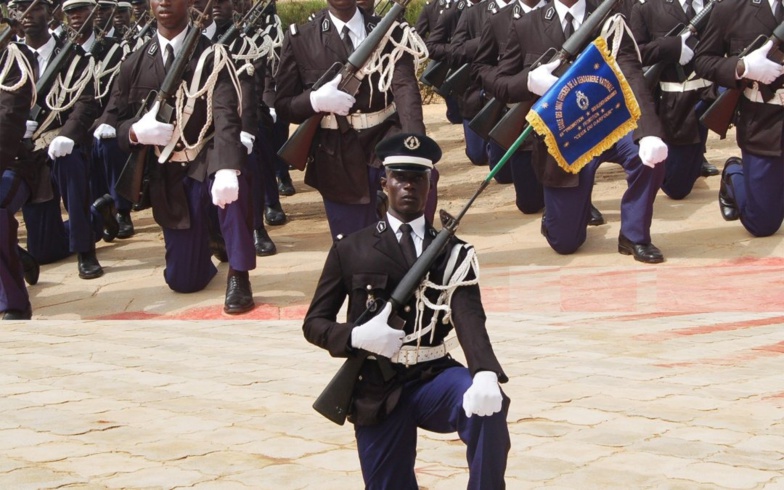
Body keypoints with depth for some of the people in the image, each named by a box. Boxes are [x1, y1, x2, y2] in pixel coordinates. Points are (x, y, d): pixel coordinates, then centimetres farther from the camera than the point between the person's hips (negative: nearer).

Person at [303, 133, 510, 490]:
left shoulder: (452, 252, 3)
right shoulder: (350, 251, 4)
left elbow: (469, 319, -14)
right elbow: (314, 323, 6)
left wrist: (485, 375, -36)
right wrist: (357, 336, -18)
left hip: (433, 380, -1)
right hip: (377, 391, 1)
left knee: (488, 404, -32)